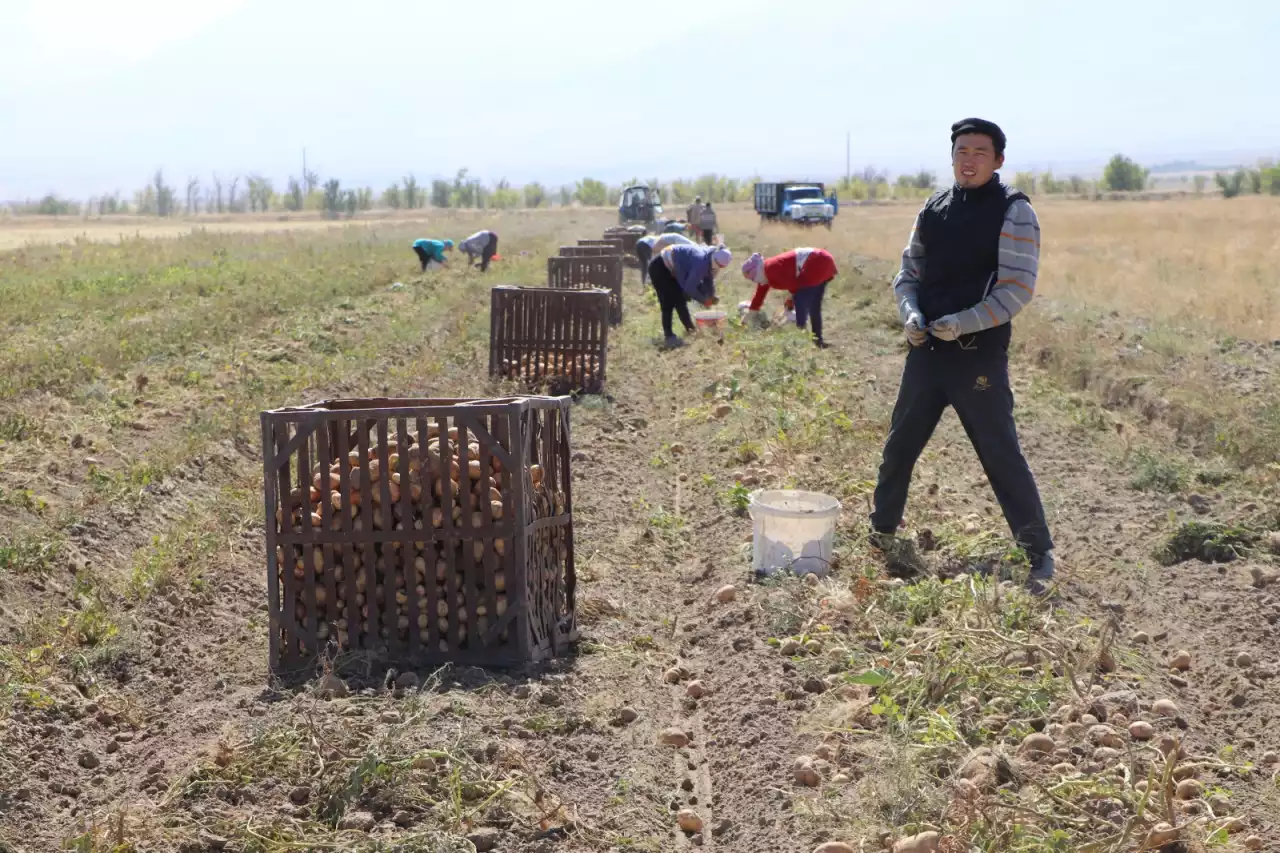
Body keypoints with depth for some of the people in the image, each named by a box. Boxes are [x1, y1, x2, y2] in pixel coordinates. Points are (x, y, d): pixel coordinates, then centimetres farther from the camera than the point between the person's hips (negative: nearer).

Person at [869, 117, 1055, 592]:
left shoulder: (1014, 213, -8)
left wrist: (962, 323, -20)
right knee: (900, 445, 15)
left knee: (1001, 454, -5)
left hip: (980, 353, -6)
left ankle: (1040, 553, 7)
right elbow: (909, 272, 15)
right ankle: (883, 531, 34)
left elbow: (1018, 289, -12)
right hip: (927, 350, 6)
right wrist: (911, 314, -4)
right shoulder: (933, 209, 9)